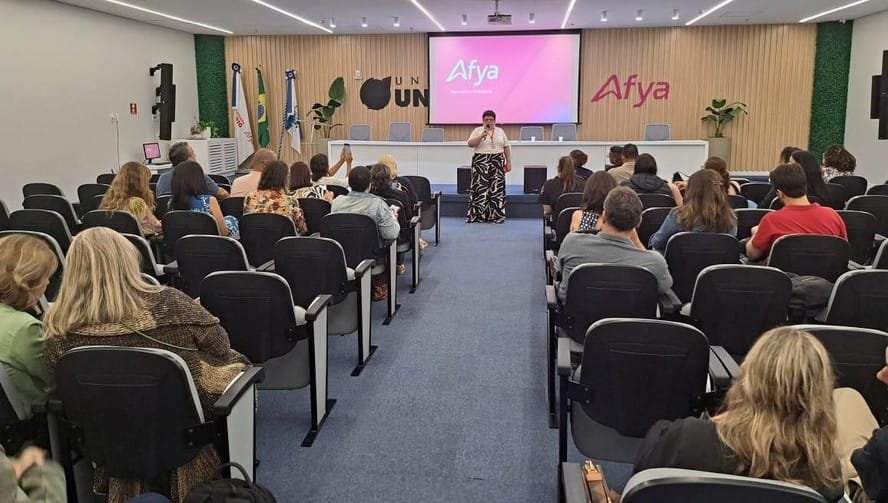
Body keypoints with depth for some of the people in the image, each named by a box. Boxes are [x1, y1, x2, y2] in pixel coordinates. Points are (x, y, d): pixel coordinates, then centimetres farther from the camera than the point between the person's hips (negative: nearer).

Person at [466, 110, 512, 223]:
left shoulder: (500, 131, 10)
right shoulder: (478, 130, 3)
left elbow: (506, 147, 10)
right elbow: (470, 144, -8)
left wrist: (509, 162, 3)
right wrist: (481, 136, -19)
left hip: (497, 163, 3)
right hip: (481, 163, -2)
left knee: (497, 188, 1)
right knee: (480, 188, -6)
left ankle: (496, 215, 6)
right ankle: (476, 215, -2)